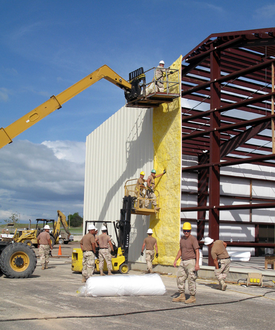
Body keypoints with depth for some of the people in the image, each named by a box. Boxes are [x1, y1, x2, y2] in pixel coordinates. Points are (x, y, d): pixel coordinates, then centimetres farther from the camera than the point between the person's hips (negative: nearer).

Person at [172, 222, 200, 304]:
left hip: (191, 261, -8)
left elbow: (197, 252, -16)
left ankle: (193, 297, 5)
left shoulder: (193, 239, -11)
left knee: (191, 280, -4)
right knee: (180, 278, 9)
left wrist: (197, 263, -24)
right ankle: (182, 296, 18)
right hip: (183, 262, 8)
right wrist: (175, 260, 14)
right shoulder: (182, 239, 11)